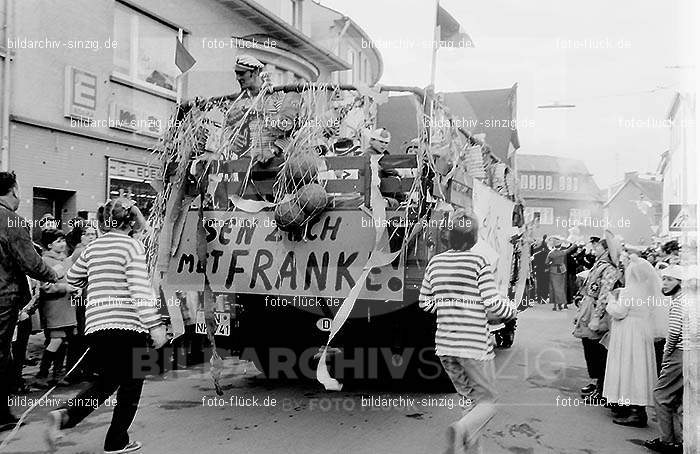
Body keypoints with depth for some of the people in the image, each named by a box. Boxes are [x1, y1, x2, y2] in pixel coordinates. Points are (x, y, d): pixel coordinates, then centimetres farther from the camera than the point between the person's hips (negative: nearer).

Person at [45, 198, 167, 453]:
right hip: (126, 325, -6)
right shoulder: (132, 246, -6)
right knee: (131, 384, 10)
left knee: (106, 381, 21)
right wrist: (155, 326, -16)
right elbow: (140, 290, -15)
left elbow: (73, 278, 26)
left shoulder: (93, 247, 12)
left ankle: (64, 415, 0)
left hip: (95, 325, 6)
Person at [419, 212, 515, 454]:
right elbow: (492, 304, -13)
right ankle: (460, 429, -16)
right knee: (487, 401, 10)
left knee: (470, 399, 21)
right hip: (475, 345, -5)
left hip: (444, 344, 5)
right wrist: (511, 311, 7)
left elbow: (424, 302, 9)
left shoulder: (436, 262, 4)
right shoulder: (479, 262, -10)